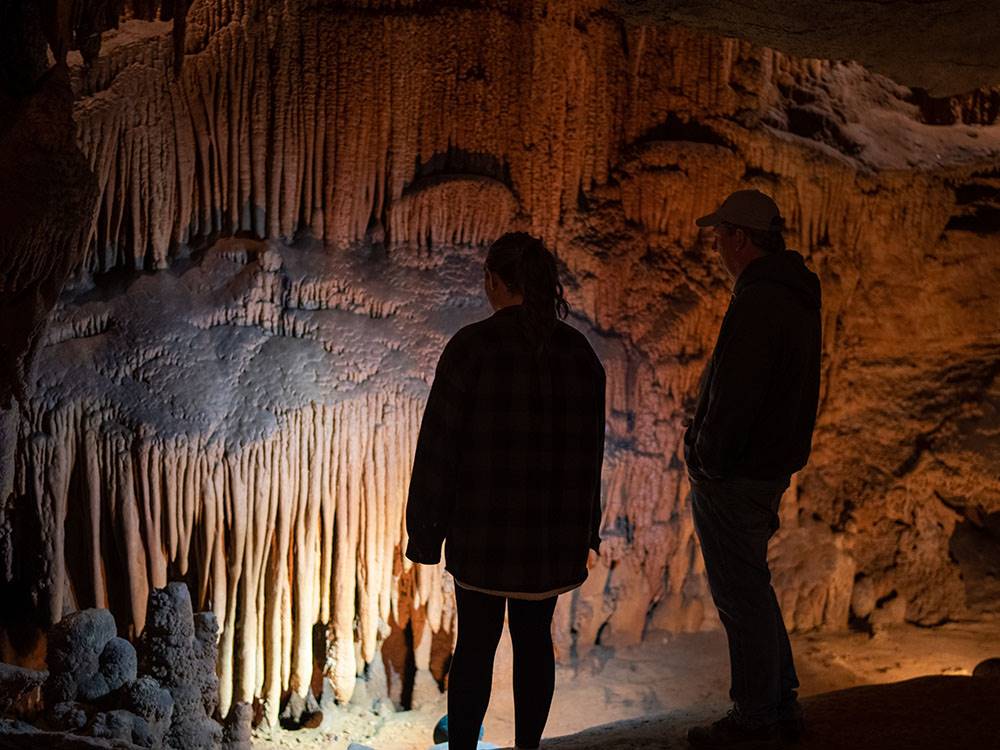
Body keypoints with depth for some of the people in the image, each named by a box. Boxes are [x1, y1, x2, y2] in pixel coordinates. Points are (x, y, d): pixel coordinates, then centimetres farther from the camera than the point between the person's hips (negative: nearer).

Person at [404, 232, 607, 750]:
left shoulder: (472, 346, -13)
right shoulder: (578, 352, 1)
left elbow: (439, 446, -12)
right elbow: (590, 453, 8)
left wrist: (425, 531, -3)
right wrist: (584, 531, 17)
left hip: (483, 528, -4)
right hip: (553, 531, 4)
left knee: (475, 643, 7)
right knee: (534, 638, 16)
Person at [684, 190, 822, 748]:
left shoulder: (758, 301, -20)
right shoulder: (797, 295, 12)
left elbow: (733, 394, -24)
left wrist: (710, 458, -14)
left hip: (734, 474, -10)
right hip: (773, 466, 10)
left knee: (741, 596, 1)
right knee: (754, 587, 20)